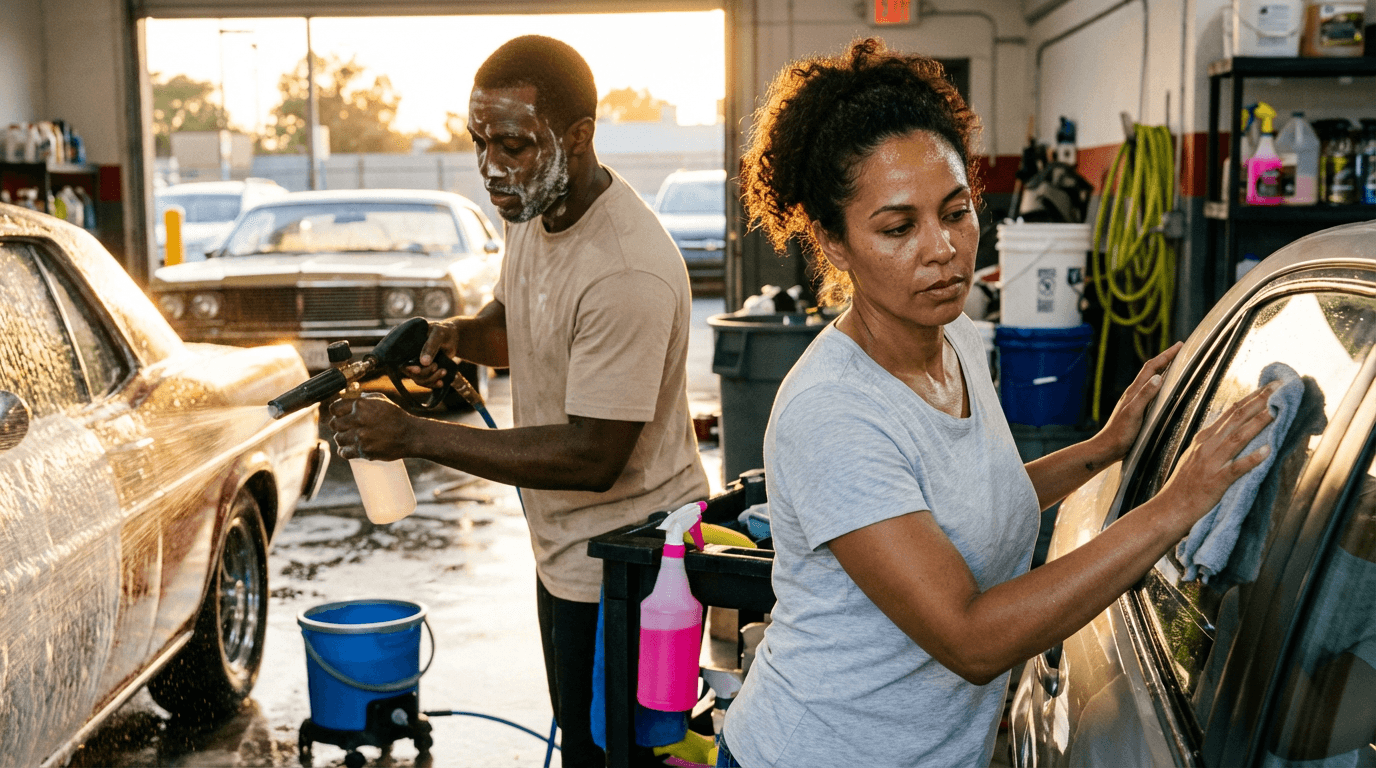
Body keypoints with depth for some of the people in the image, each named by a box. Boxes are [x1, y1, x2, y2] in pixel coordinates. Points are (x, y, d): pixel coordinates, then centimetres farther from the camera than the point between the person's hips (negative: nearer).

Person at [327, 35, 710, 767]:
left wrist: (415, 436, -27)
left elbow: (592, 457, -29)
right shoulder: (535, 210, 1)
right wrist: (455, 335, -5)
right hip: (567, 544, 9)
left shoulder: (628, 274, -29)